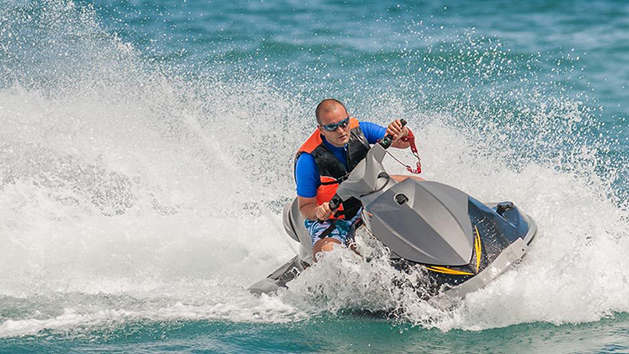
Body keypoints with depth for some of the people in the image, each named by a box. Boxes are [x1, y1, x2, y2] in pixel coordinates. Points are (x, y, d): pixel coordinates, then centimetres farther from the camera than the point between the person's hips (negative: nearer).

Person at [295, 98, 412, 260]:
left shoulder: (359, 130, -14)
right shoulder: (309, 160, -23)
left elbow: (404, 142, -8)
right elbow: (305, 207, -15)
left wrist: (402, 133, -32)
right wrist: (319, 212, -39)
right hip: (330, 218, -4)